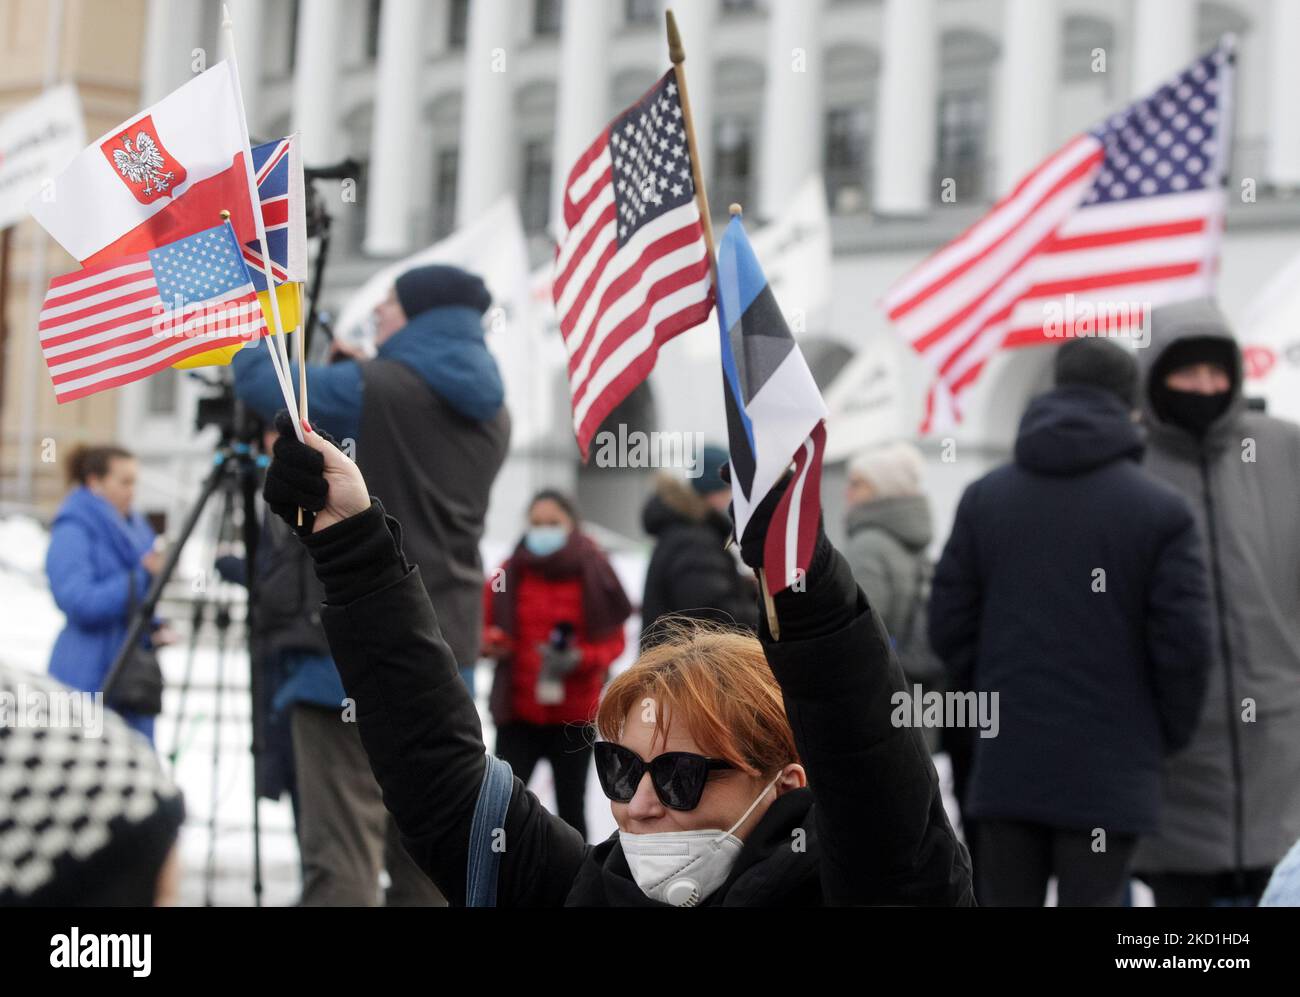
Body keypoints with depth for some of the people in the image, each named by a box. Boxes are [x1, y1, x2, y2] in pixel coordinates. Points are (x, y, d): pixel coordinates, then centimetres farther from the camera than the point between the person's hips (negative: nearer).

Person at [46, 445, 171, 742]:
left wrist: (157, 626, 4)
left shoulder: (134, 526, 16)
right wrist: (143, 577, -21)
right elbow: (78, 600, -21)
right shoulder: (73, 530, -9)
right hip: (91, 678, -8)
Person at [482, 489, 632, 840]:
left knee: (571, 806, 11)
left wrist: (579, 658, -18)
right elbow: (485, 625, 11)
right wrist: (491, 642, -12)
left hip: (575, 714, -1)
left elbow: (614, 641, -1)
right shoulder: (510, 574, 0)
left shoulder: (594, 574, -4)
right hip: (518, 710, 1)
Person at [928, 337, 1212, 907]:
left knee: (1006, 901, 12)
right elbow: (1183, 641, -8)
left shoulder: (984, 498, 6)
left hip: (1005, 760, 4)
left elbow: (949, 624, 5)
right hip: (1107, 769, -3)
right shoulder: (1161, 511, -6)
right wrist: (1169, 734, 8)